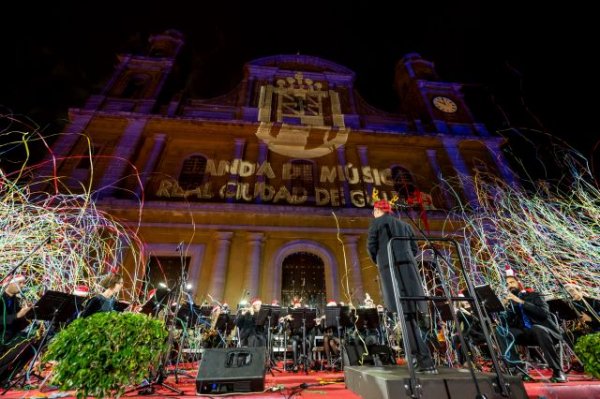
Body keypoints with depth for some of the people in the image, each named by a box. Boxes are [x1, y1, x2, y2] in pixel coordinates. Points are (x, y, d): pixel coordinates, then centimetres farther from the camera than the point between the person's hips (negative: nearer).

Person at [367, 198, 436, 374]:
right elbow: (414, 248, 21)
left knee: (405, 315, -8)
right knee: (411, 312, 10)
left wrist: (377, 262, 17)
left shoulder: (376, 222, 9)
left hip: (390, 267, -6)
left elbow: (371, 245, 1)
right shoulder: (404, 225, 26)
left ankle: (425, 360, -12)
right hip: (409, 267, 6)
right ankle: (422, 358, 12)